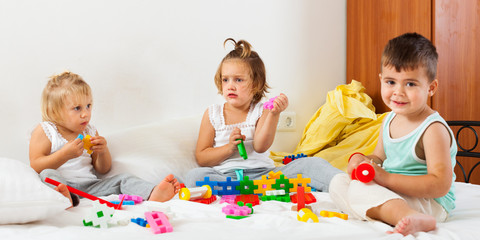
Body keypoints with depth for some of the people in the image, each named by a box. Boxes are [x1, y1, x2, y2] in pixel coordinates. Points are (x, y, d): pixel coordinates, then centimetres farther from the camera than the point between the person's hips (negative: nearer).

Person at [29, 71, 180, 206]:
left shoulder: (90, 131, 19)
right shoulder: (44, 131, 4)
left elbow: (103, 170, 20)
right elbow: (35, 166, -8)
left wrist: (103, 151, -2)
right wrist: (65, 154, -19)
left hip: (91, 186, 4)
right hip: (63, 185, -4)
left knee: (123, 179, -14)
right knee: (47, 174, -33)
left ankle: (153, 194, -44)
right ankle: (63, 196, -67)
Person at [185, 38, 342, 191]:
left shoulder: (261, 111, 9)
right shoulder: (212, 114, 10)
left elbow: (260, 146, -10)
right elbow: (201, 158, 6)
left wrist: (274, 114, -23)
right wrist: (229, 147, -11)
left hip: (262, 173, 1)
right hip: (226, 175, 0)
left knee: (310, 164, -18)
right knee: (194, 176, -35)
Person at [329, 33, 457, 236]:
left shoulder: (433, 129, -19)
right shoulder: (390, 120, 8)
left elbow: (440, 185, -26)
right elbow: (379, 157, 21)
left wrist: (386, 178, -28)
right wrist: (360, 160, -6)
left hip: (430, 203, -10)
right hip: (390, 195, 10)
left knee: (360, 188, -27)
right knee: (339, 182, 6)